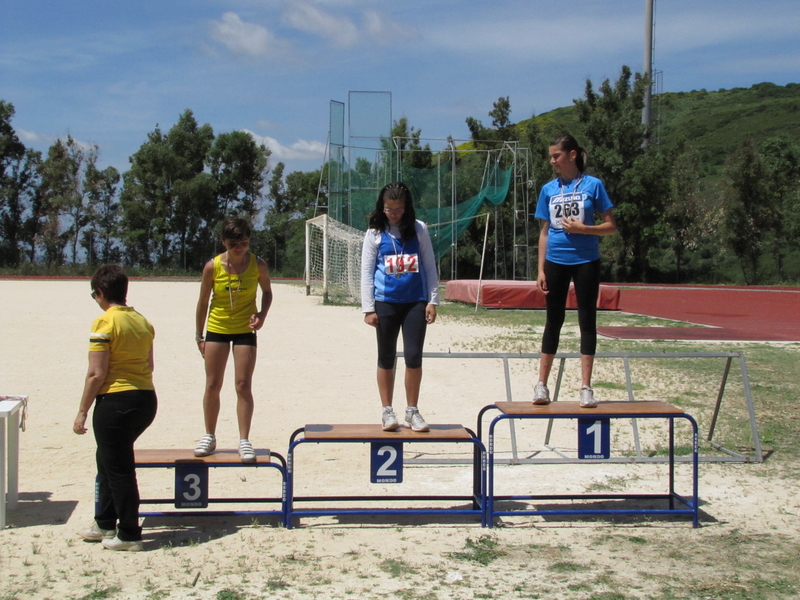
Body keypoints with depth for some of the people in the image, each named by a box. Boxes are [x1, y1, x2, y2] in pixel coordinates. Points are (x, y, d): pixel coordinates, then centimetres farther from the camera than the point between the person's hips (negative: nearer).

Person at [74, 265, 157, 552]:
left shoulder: (105, 323, -14)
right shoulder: (143, 322, 8)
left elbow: (96, 374, -16)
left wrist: (82, 412, -9)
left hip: (115, 401, -8)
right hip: (147, 399, 8)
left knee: (118, 467, 3)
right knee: (109, 459, 22)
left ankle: (129, 535, 10)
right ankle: (105, 523, 32)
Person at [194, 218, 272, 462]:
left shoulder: (258, 265, -10)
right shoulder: (213, 267, -11)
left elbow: (266, 292, 7)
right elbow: (203, 301, 0)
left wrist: (262, 315, -11)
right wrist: (199, 336, 4)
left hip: (245, 330, 0)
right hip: (216, 329, 1)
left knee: (243, 386, -4)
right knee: (212, 385, 6)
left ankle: (244, 441, 1)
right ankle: (209, 436, 21)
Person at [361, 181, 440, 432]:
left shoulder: (419, 229, 4)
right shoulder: (375, 233, 2)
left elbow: (430, 266, 8)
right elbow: (366, 272, 2)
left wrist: (433, 300, 2)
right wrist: (368, 308, -3)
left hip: (415, 301, 0)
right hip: (386, 302, 0)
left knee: (414, 356, -2)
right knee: (387, 358, 7)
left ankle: (412, 411, 11)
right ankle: (387, 411, 16)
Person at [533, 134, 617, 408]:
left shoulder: (593, 185, -2)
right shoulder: (549, 190, 7)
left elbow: (611, 226, -1)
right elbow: (544, 233, 9)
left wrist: (582, 228, -16)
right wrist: (541, 270, 2)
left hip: (586, 261, -2)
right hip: (556, 261, 2)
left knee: (587, 321, 1)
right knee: (553, 321, 8)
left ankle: (586, 388, 7)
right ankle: (541, 385, 14)